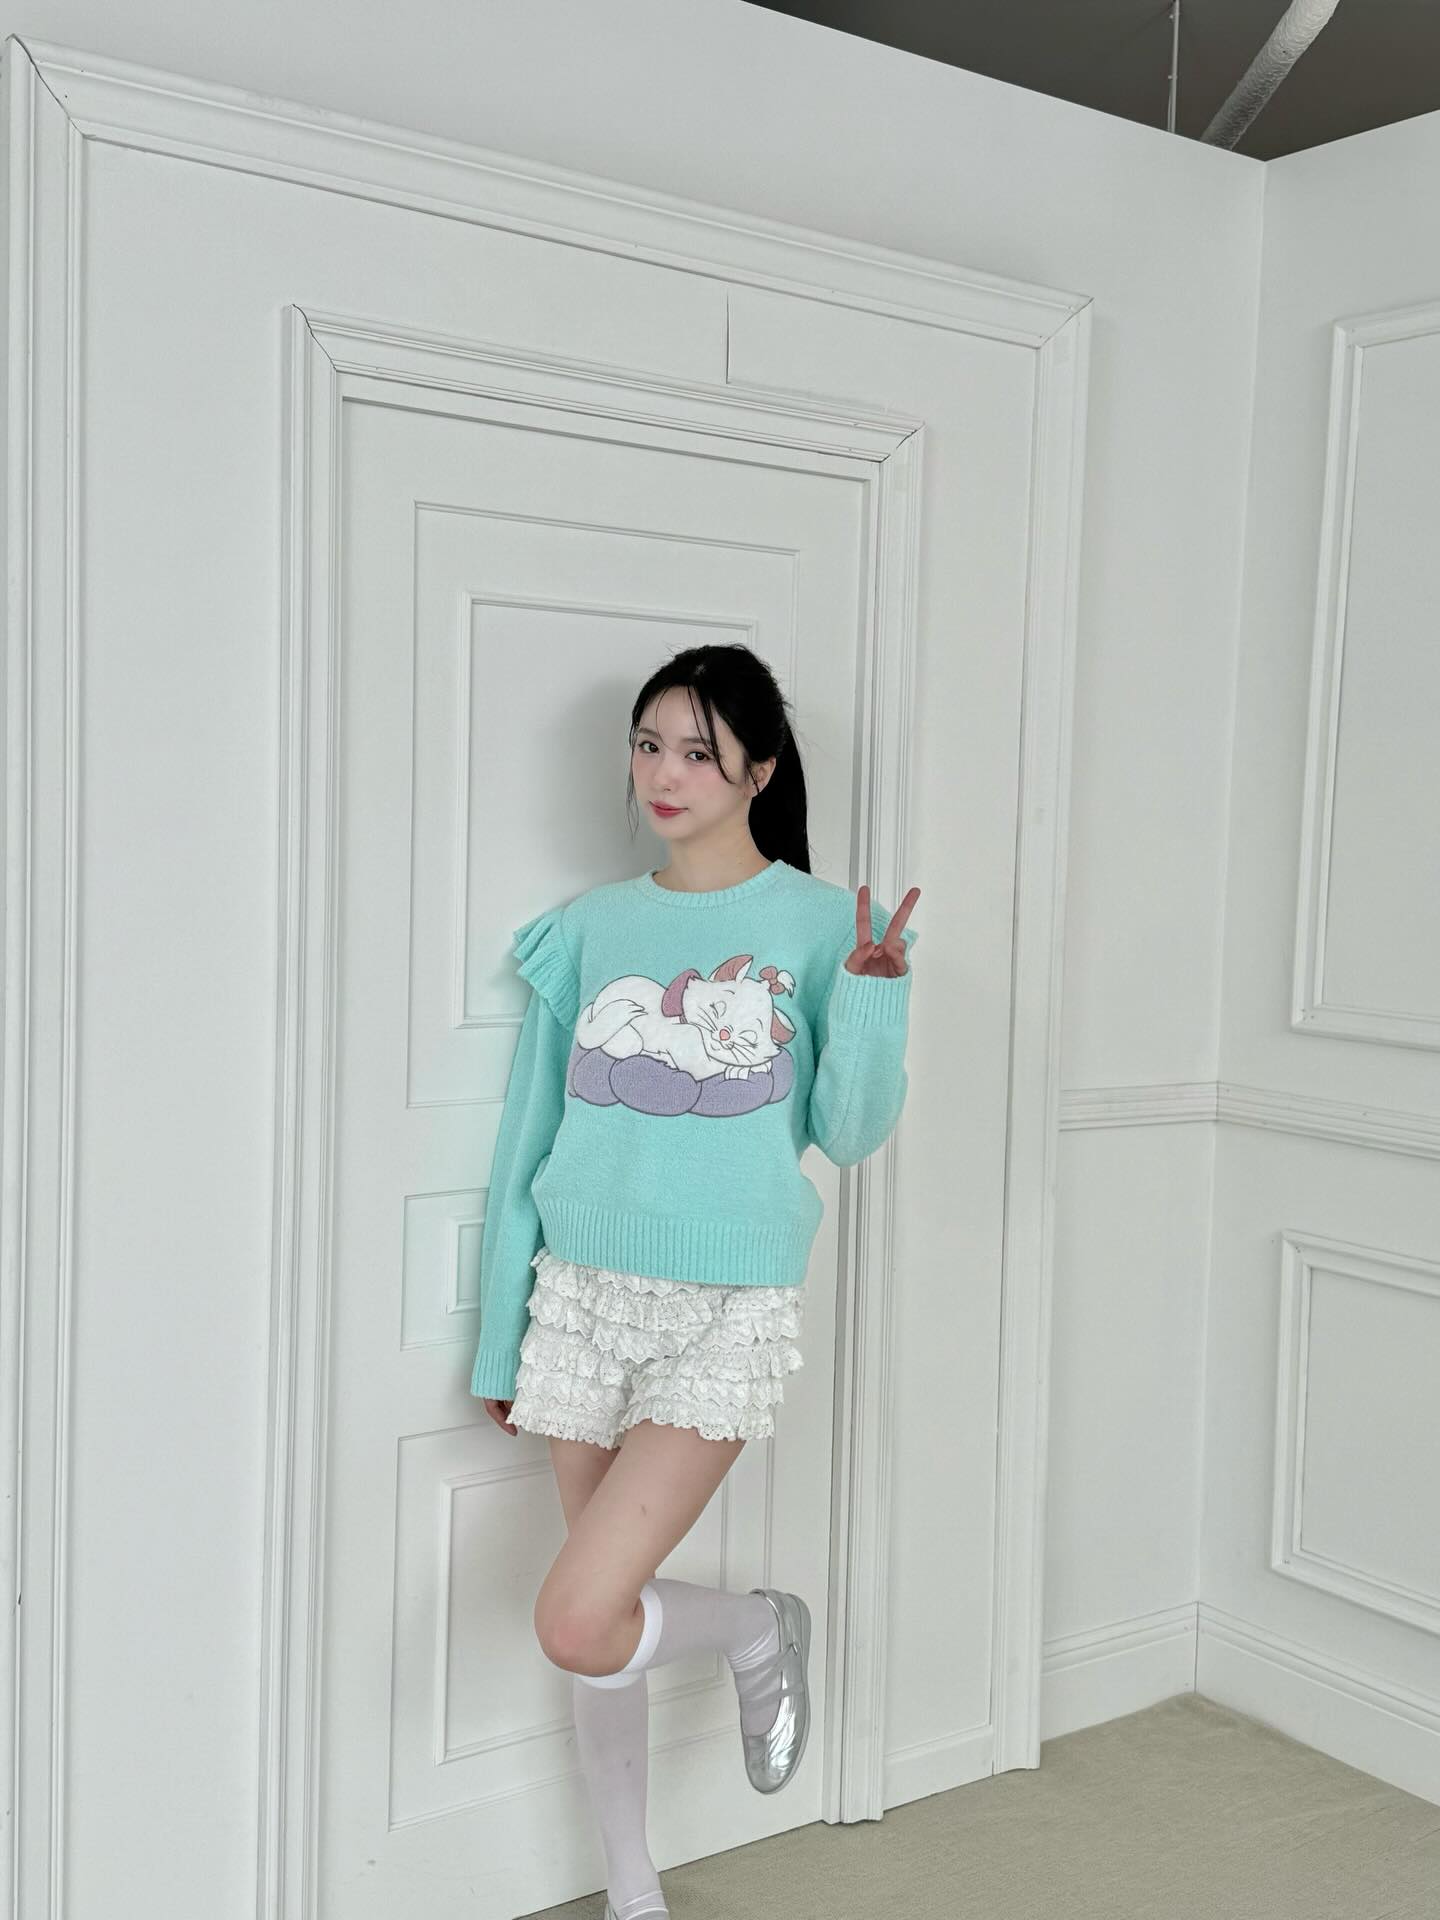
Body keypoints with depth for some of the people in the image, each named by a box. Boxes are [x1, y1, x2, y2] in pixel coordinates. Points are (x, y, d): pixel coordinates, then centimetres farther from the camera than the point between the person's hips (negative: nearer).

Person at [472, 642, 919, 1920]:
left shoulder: (818, 924, -2)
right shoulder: (589, 929, 5)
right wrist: (502, 1342, 10)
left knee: (577, 1624, -14)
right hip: (584, 1295, 4)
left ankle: (761, 1628, 18)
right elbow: (530, 1140, 8)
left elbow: (849, 1134, -3)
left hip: (729, 1310, -3)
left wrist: (872, 996, -19)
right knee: (604, 1614, 12)